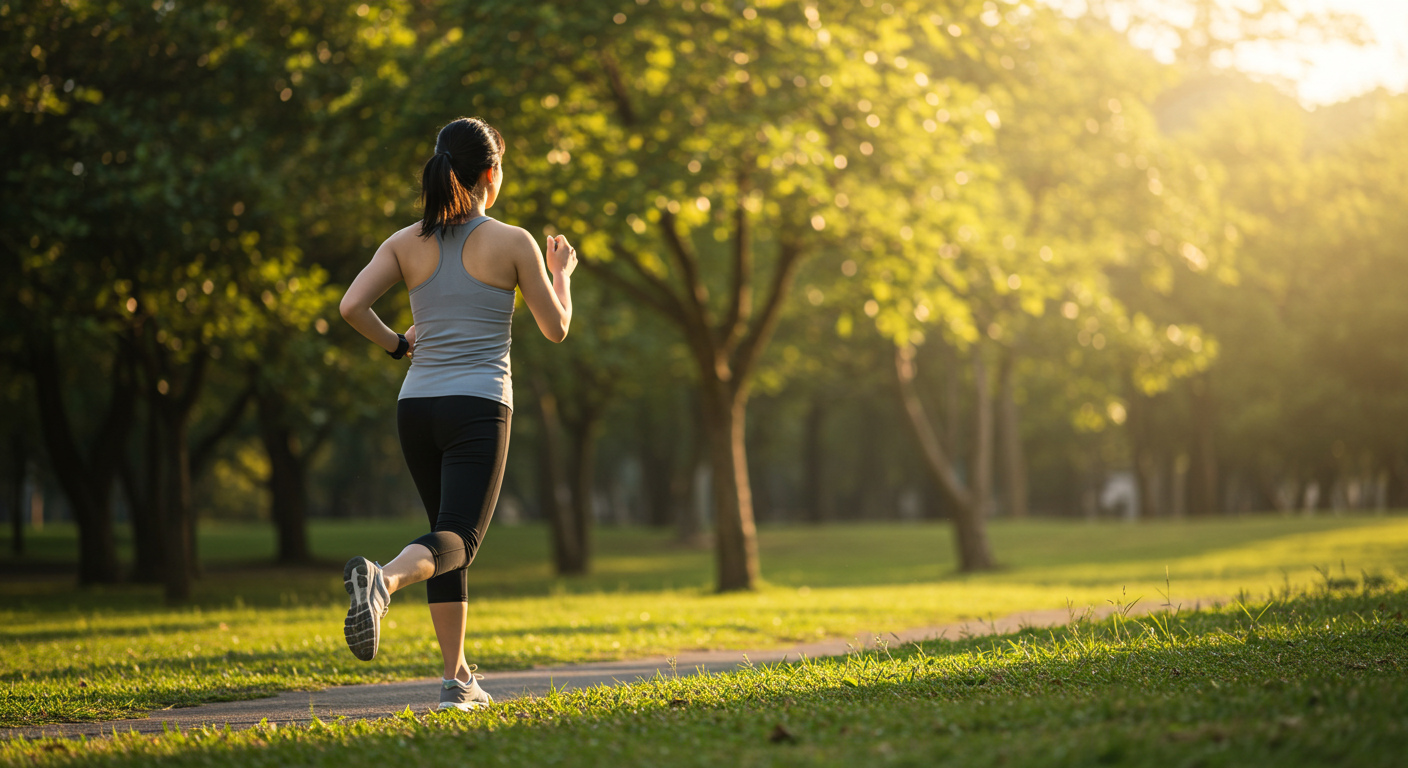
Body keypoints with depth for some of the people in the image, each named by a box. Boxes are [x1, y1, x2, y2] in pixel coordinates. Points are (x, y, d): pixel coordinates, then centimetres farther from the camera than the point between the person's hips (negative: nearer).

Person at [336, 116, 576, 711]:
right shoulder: (513, 243, -3)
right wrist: (562, 272, 21)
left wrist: (394, 344, 11)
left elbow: (352, 305, -6)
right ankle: (383, 579, -43)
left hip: (416, 406, 5)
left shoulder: (406, 243, 5)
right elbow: (556, 328, 3)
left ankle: (457, 677, 16)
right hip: (477, 408, -5)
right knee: (456, 539, -9)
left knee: (447, 533, 18)